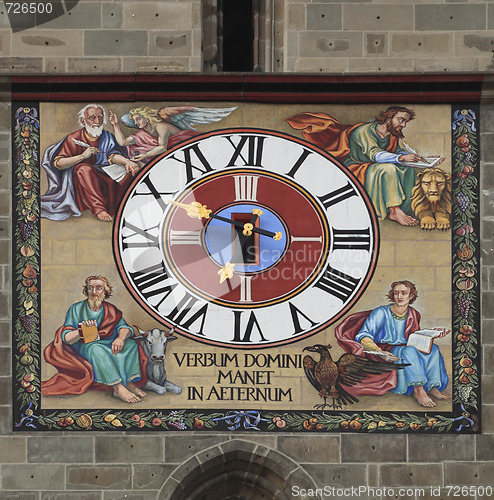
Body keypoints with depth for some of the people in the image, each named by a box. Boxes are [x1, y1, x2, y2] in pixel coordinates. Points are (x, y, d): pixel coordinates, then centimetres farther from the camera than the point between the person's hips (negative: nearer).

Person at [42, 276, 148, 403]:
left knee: (131, 344, -18)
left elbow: (124, 327, -4)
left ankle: (129, 383, -29)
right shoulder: (76, 309, -1)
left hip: (106, 343, 4)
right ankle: (118, 388, -46)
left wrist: (121, 338, -28)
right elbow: (67, 339, -9)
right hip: (82, 346, -4)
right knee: (96, 349, -37)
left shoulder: (110, 310, 8)